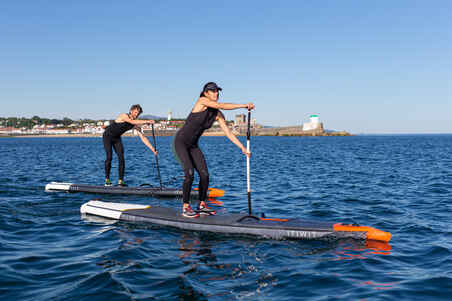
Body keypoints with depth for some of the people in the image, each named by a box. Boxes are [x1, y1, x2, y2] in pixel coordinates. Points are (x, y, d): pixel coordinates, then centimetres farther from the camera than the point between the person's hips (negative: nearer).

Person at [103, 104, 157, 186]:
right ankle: (107, 180, -5)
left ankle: (120, 181, -8)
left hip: (117, 138, 6)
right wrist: (146, 121, -52)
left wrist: (153, 149, -18)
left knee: (121, 157, -8)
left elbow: (143, 137, -10)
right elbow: (132, 122, -46)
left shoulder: (136, 125, -9)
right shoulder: (124, 116, -25)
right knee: (109, 157, -15)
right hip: (107, 136, -6)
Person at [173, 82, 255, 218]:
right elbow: (221, 105, -30)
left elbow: (228, 132, 2)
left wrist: (242, 147, -5)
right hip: (180, 142, -7)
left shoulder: (217, 114, 2)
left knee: (204, 174, -1)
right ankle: (185, 208, -9)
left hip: (193, 145, 7)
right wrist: (244, 105, -30)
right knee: (189, 173, -19)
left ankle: (202, 205, 15)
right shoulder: (202, 101, -17)